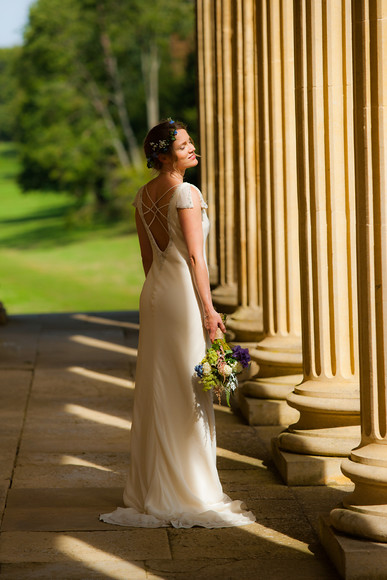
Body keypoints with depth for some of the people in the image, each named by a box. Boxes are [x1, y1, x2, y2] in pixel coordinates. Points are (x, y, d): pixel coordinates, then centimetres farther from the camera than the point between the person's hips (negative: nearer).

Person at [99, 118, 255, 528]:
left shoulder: (143, 196, 9)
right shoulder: (187, 194, -15)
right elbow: (194, 257, -16)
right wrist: (208, 310, -13)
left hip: (154, 293, 8)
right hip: (184, 294, -8)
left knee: (156, 390, 12)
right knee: (187, 392, -1)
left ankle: (152, 487, 19)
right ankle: (188, 490, 6)